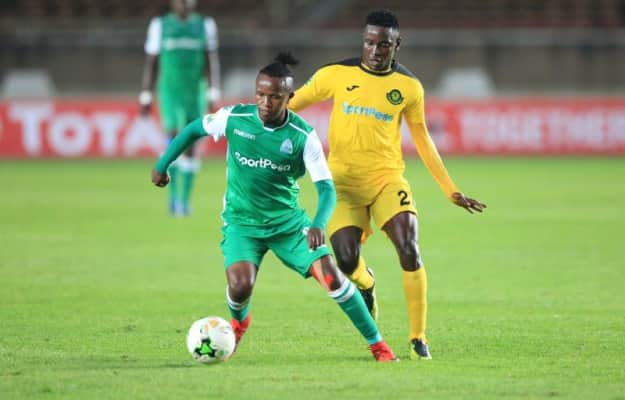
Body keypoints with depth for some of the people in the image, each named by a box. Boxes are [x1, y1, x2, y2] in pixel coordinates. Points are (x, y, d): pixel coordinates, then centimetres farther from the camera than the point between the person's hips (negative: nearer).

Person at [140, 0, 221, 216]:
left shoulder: (205, 25, 4)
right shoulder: (160, 25, 2)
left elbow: (212, 62, 2)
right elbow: (151, 63, 5)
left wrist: (214, 93, -10)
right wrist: (146, 98, 4)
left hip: (196, 93, 2)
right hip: (169, 92, -2)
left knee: (191, 147, 4)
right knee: (174, 135, -21)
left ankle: (185, 199, 14)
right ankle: (173, 194, -11)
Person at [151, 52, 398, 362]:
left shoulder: (303, 136, -15)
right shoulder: (234, 118, -12)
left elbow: (326, 187, -18)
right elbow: (193, 130, 7)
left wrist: (318, 225, -36)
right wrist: (162, 165, 11)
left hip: (287, 221, 0)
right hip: (241, 222, 0)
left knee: (331, 276, -14)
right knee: (240, 287, -22)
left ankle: (376, 344, 2)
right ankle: (238, 321, 18)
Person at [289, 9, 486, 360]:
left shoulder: (409, 87, 3)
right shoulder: (336, 74, -1)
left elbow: (423, 141, 14)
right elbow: (290, 104, 8)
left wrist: (451, 191, 13)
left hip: (387, 178, 0)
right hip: (344, 182, 0)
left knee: (409, 250, -18)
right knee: (347, 260, -14)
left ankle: (418, 338, -6)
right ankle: (366, 283, 27)